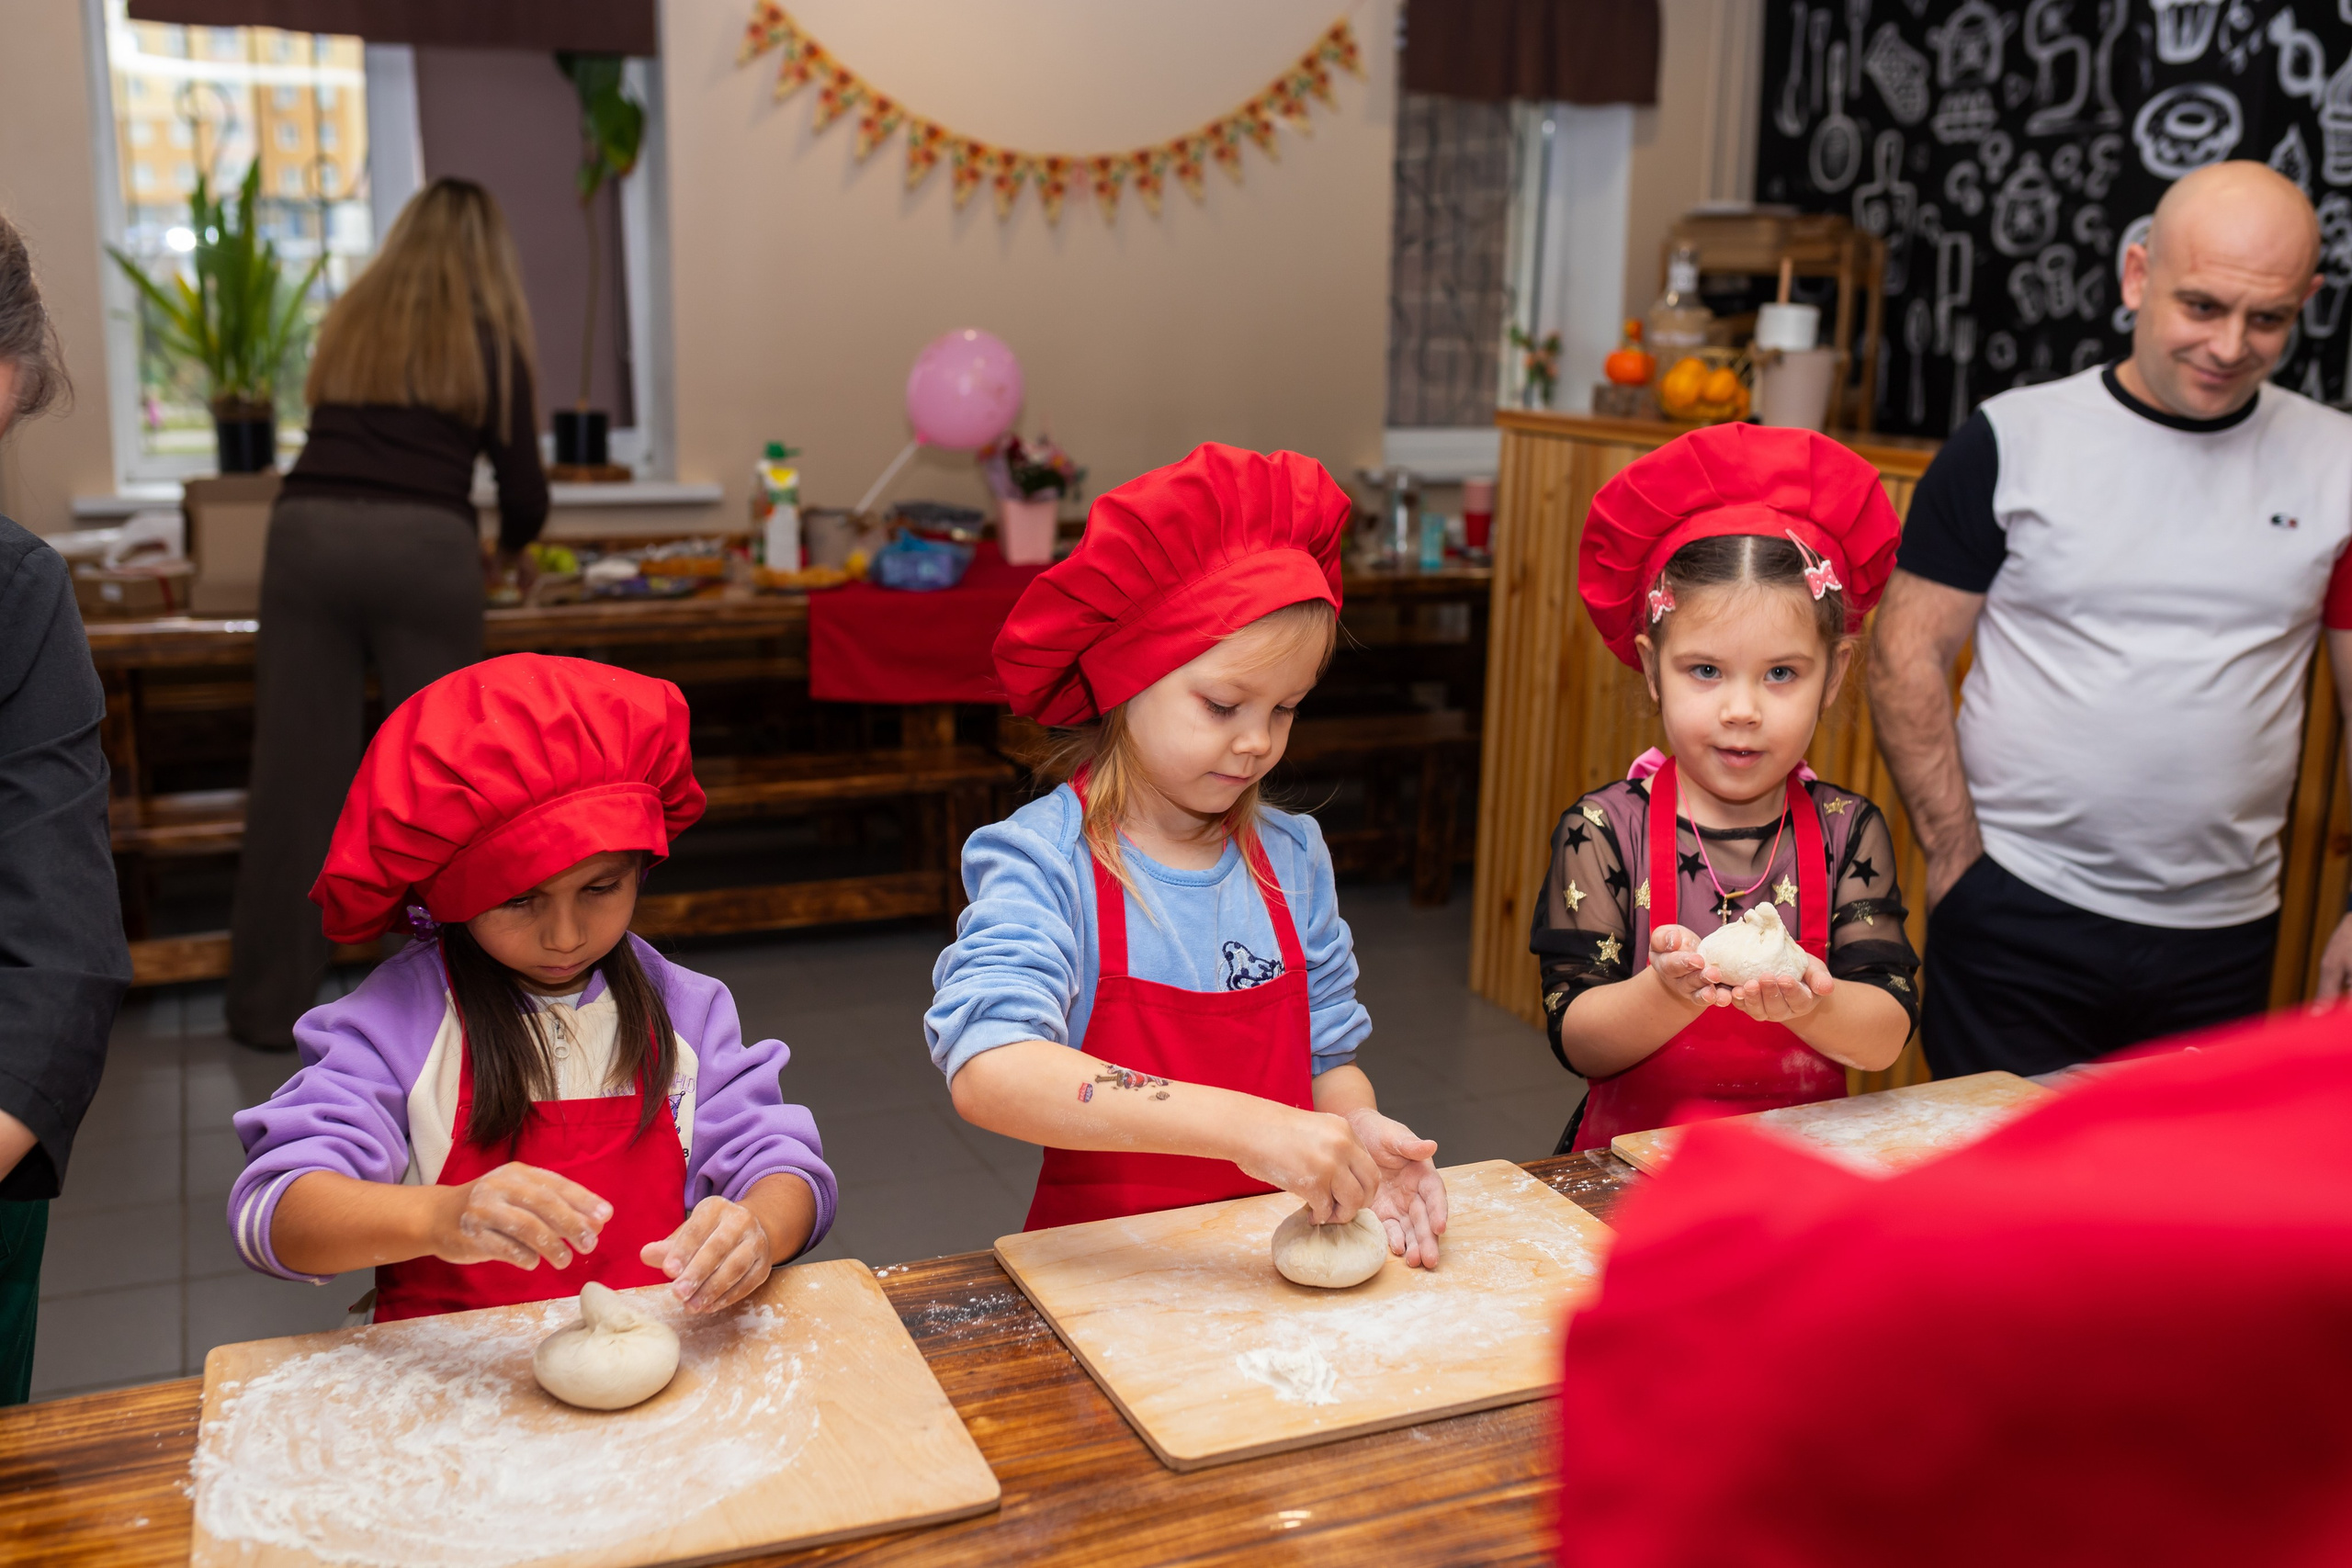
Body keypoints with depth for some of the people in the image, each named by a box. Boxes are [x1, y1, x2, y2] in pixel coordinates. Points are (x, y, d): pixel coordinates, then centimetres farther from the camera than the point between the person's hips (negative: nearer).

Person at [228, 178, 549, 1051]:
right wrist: (510, 544, 35)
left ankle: (272, 1006, 11)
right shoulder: (487, 340, 13)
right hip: (422, 546, -3)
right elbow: (525, 493, 12)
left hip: (310, 533, 3)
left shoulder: (350, 321, 24)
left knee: (296, 771, 5)